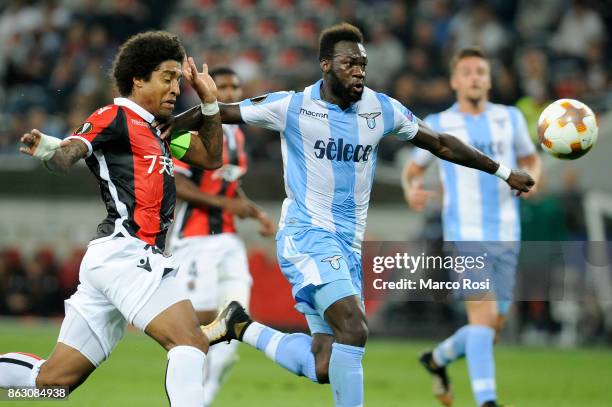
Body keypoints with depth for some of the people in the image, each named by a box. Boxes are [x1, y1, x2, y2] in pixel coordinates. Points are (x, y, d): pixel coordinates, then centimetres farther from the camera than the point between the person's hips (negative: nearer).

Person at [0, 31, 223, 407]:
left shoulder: (156, 131, 22)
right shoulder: (115, 117, -4)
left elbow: (210, 157, 28)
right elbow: (67, 155, -18)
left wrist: (209, 101, 16)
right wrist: (50, 151, -41)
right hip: (127, 252, -9)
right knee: (190, 341, -21)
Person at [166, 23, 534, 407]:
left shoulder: (382, 109, 4)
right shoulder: (291, 106, -7)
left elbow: (441, 143, 15)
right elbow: (219, 112, 1)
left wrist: (503, 171, 17)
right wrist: (170, 125, -9)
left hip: (349, 246, 6)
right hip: (306, 235, -6)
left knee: (323, 368, 0)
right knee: (354, 330, -25)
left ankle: (242, 327, 21)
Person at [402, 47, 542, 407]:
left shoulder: (510, 118, 9)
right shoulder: (438, 125, 3)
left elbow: (531, 159, 20)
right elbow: (413, 169, 13)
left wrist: (531, 179, -4)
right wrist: (411, 191, -10)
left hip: (506, 236, 4)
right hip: (465, 235, -4)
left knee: (493, 328, 8)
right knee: (483, 314, -21)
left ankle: (439, 359, 36)